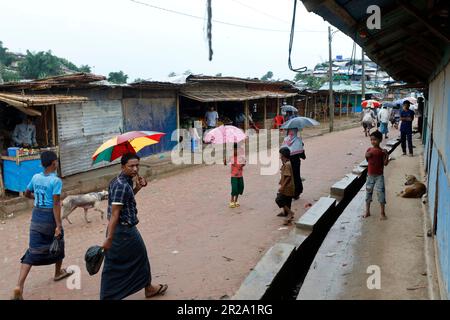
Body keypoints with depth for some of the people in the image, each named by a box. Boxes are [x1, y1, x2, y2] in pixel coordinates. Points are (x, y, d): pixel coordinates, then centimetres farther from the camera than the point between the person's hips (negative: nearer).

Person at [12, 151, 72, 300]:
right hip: (50, 216, -5)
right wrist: (58, 226, -20)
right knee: (57, 244, 21)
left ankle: (19, 286, -5)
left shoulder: (35, 177, 3)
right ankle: (58, 273, 40)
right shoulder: (56, 181, -16)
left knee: (33, 251, 6)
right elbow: (56, 204, -21)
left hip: (36, 215, 5)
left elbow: (27, 194, 18)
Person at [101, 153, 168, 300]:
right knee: (140, 257, 13)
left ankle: (107, 296, 20)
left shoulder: (121, 181, 7)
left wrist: (137, 187, 10)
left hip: (118, 229, 9)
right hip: (125, 231, -9)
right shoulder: (122, 186, -23)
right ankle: (148, 288, 35)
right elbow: (114, 213, -25)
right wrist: (109, 238, -26)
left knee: (113, 266, 13)